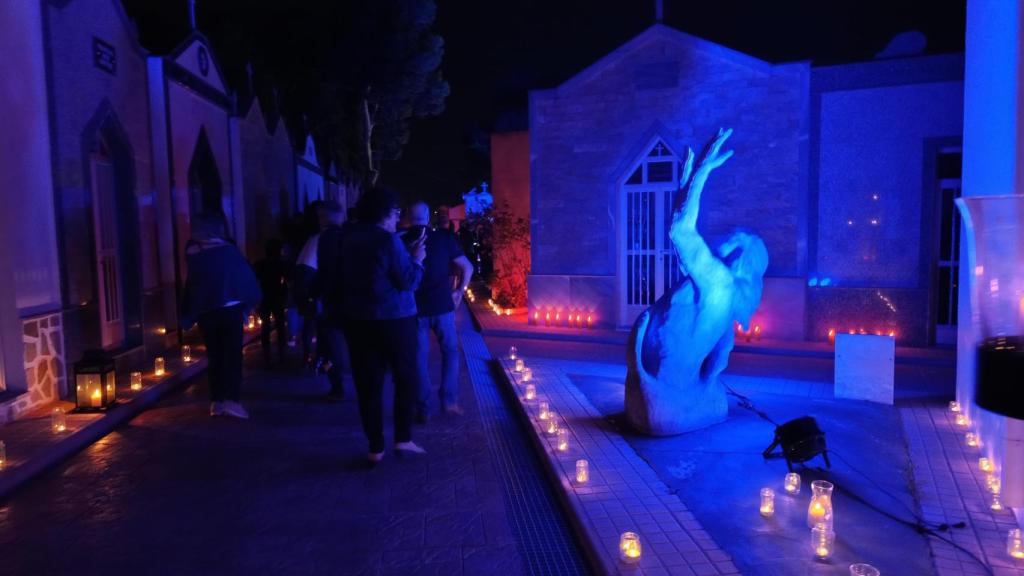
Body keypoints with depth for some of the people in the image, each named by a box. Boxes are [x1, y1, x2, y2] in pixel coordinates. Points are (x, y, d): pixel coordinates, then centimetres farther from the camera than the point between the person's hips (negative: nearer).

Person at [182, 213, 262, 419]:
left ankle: (216, 401, 12)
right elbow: (245, 275, 1)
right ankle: (231, 400, -12)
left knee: (215, 357, 12)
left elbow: (190, 286, 4)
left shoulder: (192, 253, 3)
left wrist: (188, 316, 8)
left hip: (205, 313, 3)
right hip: (229, 309, -3)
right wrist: (251, 300, 12)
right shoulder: (227, 249, -3)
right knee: (232, 355, -2)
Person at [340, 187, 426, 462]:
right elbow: (408, 282, -14)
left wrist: (405, 255, 15)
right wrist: (416, 260, 2)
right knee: (406, 377, 11)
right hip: (394, 319, -5)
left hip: (357, 320, 6)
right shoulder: (388, 239, -13)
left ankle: (375, 448, 12)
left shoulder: (349, 238, 9)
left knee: (368, 383, 7)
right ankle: (403, 438, 11)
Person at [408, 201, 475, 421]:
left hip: (415, 307, 0)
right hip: (442, 305, 0)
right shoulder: (443, 238, -1)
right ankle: (449, 400, 12)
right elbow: (467, 268, -2)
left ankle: (423, 409, 9)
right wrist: (459, 291, 9)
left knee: (419, 358, 8)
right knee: (450, 351, 16)